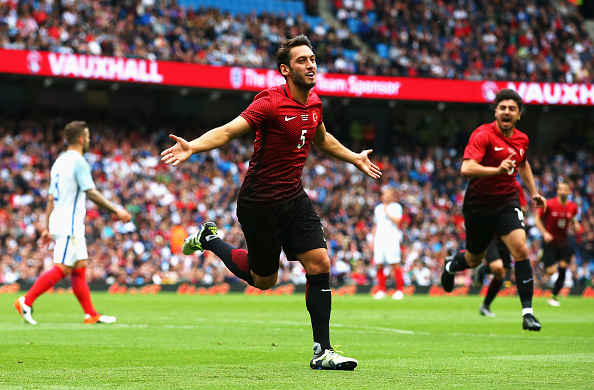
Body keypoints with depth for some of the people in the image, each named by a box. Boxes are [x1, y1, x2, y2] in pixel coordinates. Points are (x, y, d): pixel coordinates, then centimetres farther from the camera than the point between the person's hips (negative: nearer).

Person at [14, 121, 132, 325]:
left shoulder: (60, 162, 17)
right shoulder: (78, 162, -11)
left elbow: (51, 198, 18)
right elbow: (91, 193, -17)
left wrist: (47, 228, 19)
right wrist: (116, 210, -13)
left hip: (64, 225, 10)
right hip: (69, 226, -10)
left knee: (79, 268, 9)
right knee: (62, 268, -10)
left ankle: (91, 314, 8)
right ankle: (26, 301, -13)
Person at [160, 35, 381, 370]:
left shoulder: (314, 103, 4)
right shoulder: (272, 103, -20)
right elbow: (228, 131, -30)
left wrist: (355, 158, 32)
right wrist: (192, 147, -47)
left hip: (294, 198, 6)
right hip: (260, 202, -6)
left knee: (320, 264, -7)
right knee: (264, 279, 8)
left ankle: (322, 352, 0)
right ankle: (209, 239, 33)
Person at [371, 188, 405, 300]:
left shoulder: (396, 207, 3)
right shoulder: (378, 208, 20)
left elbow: (397, 221, -10)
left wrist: (387, 212, -10)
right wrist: (372, 239, 19)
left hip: (392, 239, -5)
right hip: (379, 239, 5)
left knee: (395, 264, -10)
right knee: (379, 265, 0)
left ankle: (400, 290, -7)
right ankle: (381, 290, 5)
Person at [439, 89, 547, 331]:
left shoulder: (522, 139, 2)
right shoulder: (483, 135, -19)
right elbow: (466, 169, -33)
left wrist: (534, 192, 21)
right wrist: (497, 170, -45)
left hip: (507, 202, 3)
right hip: (478, 204, -3)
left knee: (520, 249, -19)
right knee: (474, 259, 13)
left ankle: (527, 312, -16)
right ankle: (451, 265, 52)